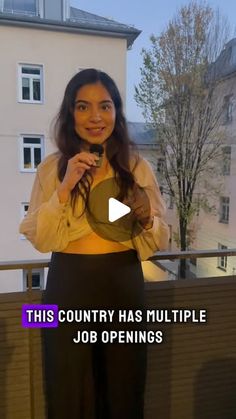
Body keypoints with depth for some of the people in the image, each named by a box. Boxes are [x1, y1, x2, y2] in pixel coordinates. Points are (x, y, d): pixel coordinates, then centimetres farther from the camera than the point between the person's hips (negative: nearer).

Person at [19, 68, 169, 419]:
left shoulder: (137, 166, 0)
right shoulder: (52, 167, -1)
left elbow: (158, 242, 3)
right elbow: (39, 240, -7)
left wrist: (147, 221, -19)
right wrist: (65, 188, -18)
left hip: (123, 285, 1)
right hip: (68, 287, 0)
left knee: (124, 390, 16)